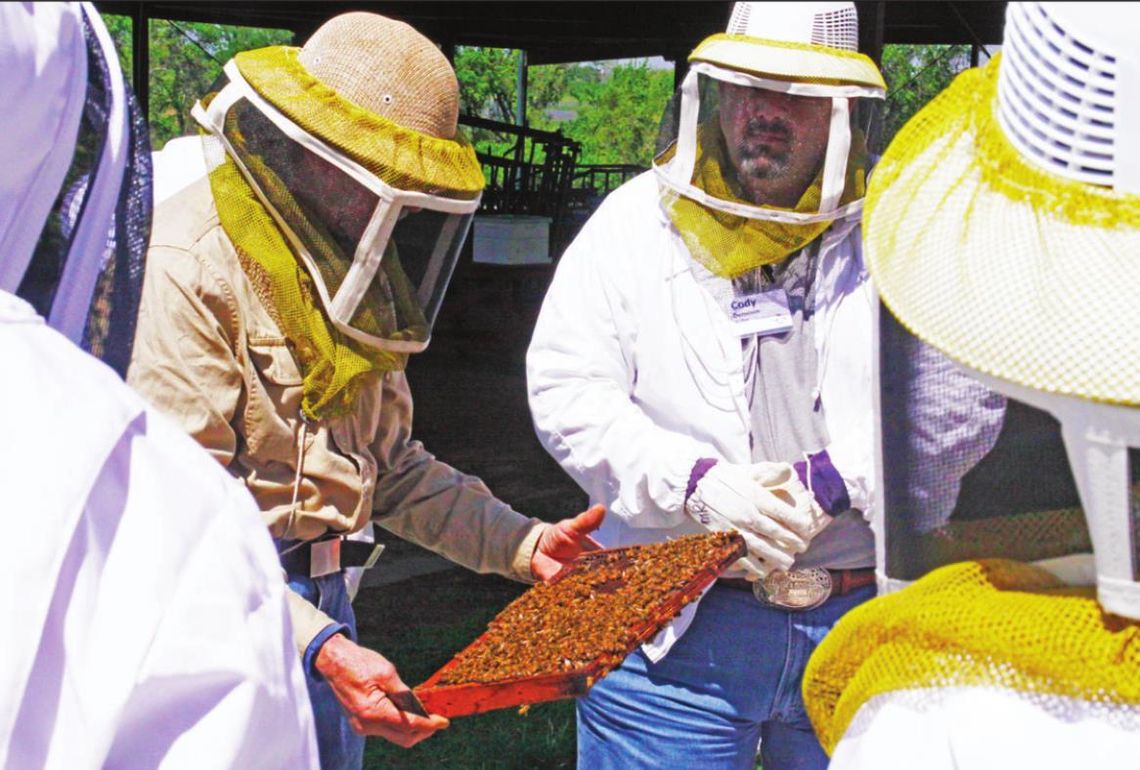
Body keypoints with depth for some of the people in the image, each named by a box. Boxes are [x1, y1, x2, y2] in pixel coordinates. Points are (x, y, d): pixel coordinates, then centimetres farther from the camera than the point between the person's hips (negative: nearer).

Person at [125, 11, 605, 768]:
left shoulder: (351, 273, 10)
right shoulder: (187, 268, -18)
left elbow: (388, 462, 16)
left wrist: (521, 544, 5)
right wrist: (317, 644, -32)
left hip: (319, 616, 8)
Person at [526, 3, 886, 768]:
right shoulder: (635, 223, 4)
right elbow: (566, 393, -2)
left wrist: (829, 481, -17)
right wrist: (697, 483, -15)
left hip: (860, 620, 1)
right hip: (673, 621, -1)